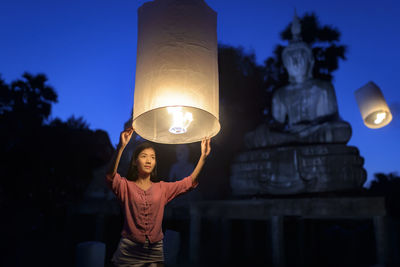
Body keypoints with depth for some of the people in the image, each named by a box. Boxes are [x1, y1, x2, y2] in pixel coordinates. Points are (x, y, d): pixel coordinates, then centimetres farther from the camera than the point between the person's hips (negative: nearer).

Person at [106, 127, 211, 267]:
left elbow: (189, 182, 0)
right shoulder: (126, 186, -1)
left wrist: (203, 156, -11)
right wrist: (121, 147, -35)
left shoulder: (162, 188, 7)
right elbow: (111, 176, -22)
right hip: (129, 252, -2)